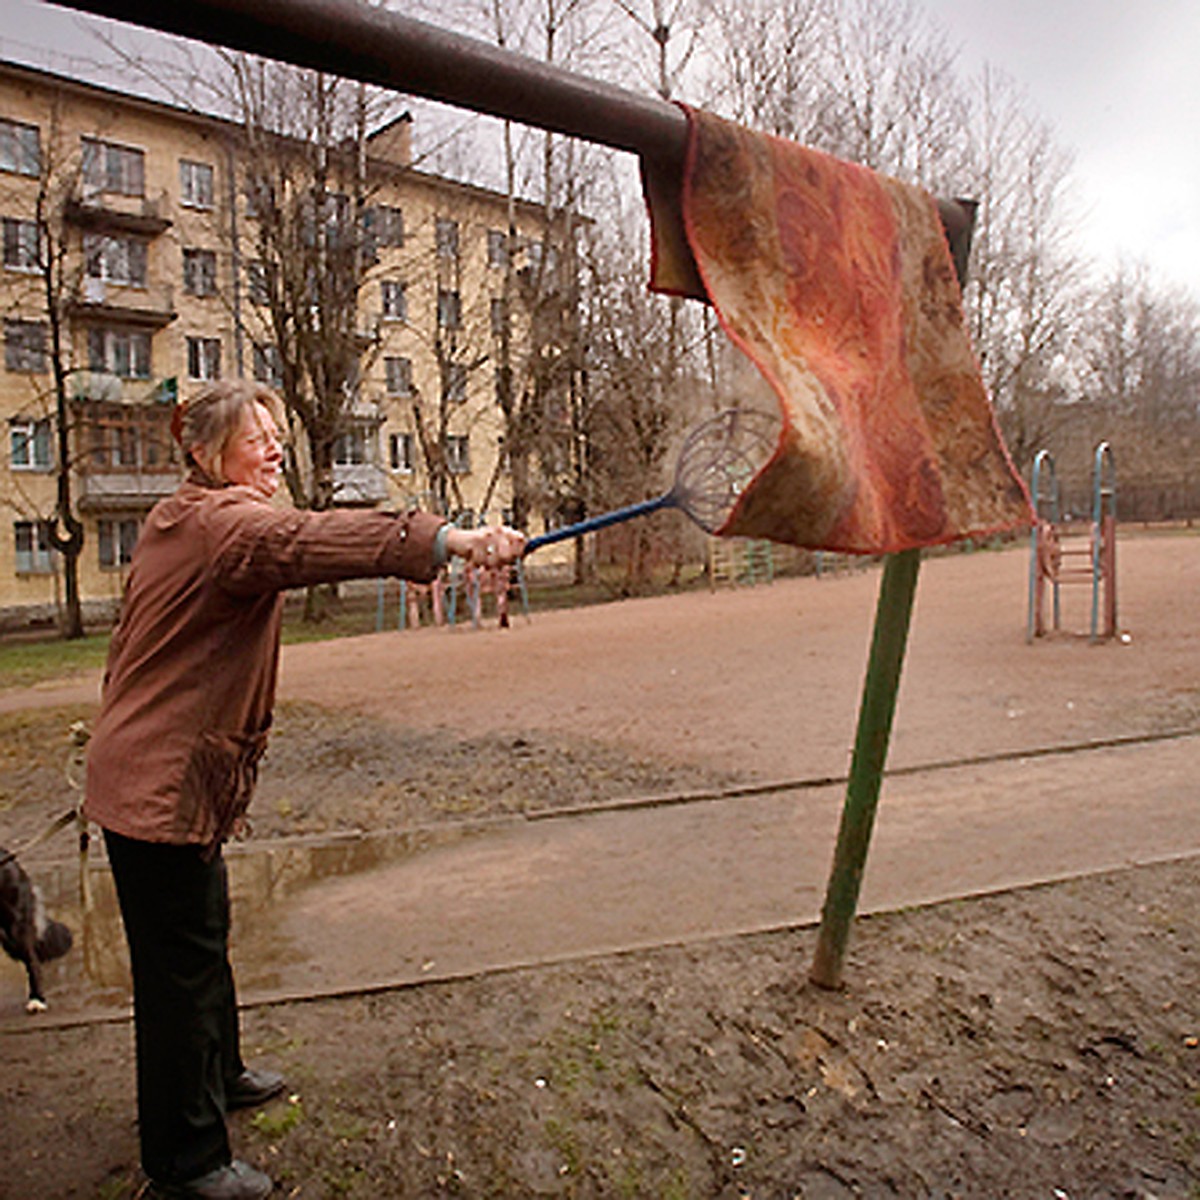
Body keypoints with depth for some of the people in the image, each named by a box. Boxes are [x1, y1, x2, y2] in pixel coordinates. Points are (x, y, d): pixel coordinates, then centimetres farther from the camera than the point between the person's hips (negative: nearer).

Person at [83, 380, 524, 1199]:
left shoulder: (182, 521, 15)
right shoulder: (221, 522, -20)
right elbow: (306, 540, -41)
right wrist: (442, 540, -55)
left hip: (174, 770, 11)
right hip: (159, 784, -11)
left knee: (204, 930, 24)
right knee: (180, 962, 1)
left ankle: (219, 1076, 44)